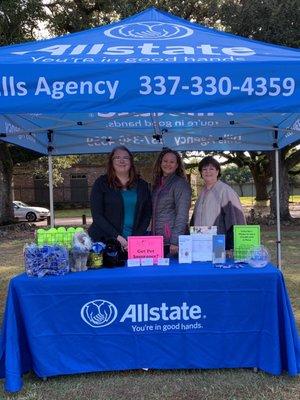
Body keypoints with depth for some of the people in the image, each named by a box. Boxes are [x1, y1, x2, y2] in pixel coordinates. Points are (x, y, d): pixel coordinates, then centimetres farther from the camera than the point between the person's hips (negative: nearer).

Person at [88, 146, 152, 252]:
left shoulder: (142, 185, 10)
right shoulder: (101, 183, 2)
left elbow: (147, 215, 7)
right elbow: (97, 215, -5)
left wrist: (136, 238, -7)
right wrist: (117, 237, -14)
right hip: (104, 241, -2)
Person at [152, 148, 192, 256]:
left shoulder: (181, 183, -7)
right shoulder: (157, 184, 15)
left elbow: (182, 215, -13)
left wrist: (175, 241, -19)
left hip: (171, 240, -6)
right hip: (157, 238, 6)